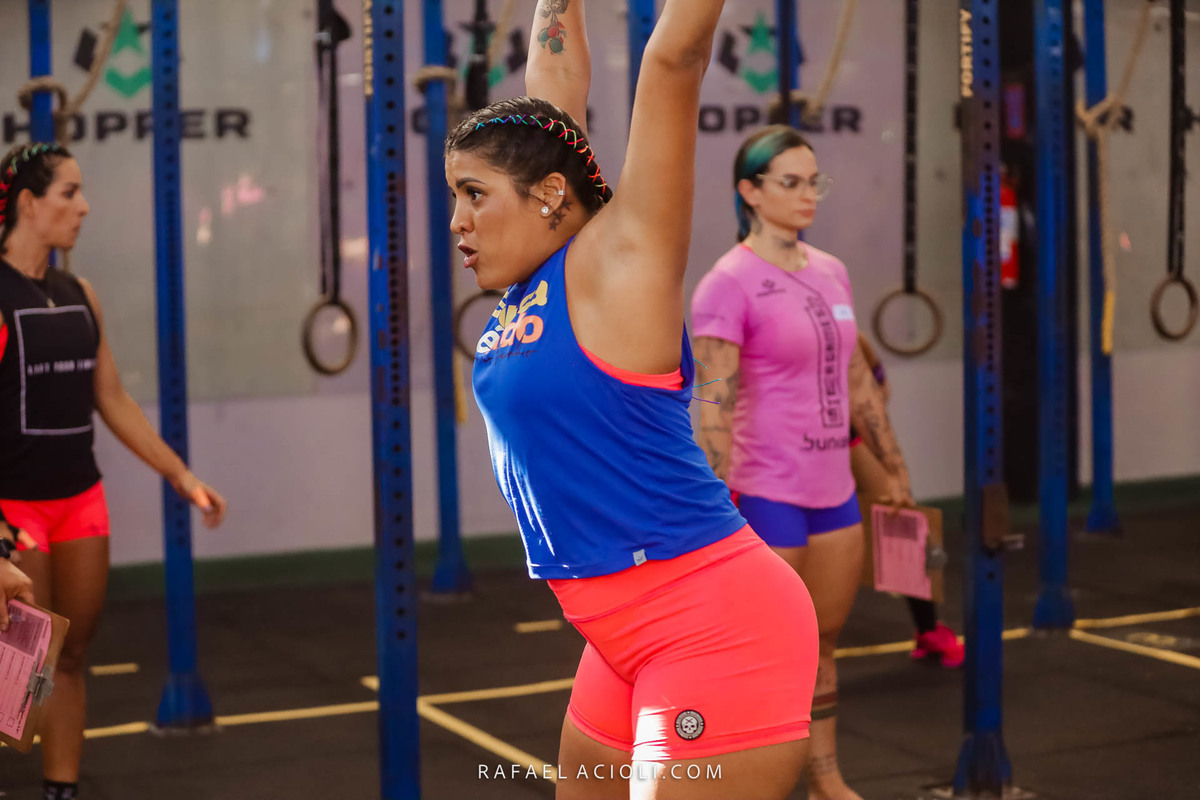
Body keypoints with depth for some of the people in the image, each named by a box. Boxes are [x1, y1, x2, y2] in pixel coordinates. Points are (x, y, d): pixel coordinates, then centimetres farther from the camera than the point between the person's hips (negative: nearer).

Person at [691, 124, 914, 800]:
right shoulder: (729, 283, -13)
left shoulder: (831, 273, 9)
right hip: (767, 496, -7)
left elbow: (858, 382, 18)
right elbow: (714, 407, -17)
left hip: (833, 490, 7)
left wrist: (895, 466, 20)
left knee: (825, 647, 17)